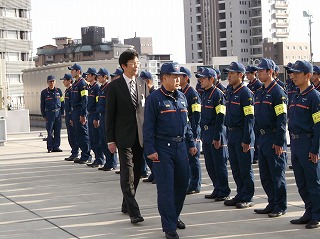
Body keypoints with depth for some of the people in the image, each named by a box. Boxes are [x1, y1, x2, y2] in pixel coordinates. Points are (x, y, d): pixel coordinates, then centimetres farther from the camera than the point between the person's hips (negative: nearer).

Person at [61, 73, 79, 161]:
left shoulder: (72, 90, -15)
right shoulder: (67, 90, 16)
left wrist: (72, 118, -22)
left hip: (71, 115, -10)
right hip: (67, 115, 10)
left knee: (72, 135, -6)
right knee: (70, 136, 13)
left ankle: (75, 154, -1)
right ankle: (74, 153, 19)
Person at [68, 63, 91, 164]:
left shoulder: (82, 83, -11)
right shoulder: (74, 84, 17)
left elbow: (85, 100, -18)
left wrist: (83, 115, -22)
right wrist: (72, 117, 22)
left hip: (80, 112, -9)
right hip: (75, 112, 9)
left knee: (83, 134, -5)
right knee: (78, 135, 11)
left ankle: (86, 156, 0)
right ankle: (84, 155, 16)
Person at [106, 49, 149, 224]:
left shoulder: (142, 84, 9)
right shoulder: (114, 86, -4)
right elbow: (109, 114, -4)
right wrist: (110, 140, -7)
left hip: (141, 136, 5)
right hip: (124, 136, -5)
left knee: (136, 172, 12)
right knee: (127, 174, -9)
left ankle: (127, 205, 27)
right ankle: (133, 211, -10)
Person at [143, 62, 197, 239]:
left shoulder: (182, 97, 12)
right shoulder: (154, 98, -8)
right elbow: (148, 126, -10)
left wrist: (191, 143, 16)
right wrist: (150, 150, -15)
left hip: (180, 146, 7)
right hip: (163, 148, -7)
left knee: (182, 183, 13)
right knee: (166, 188, -4)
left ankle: (174, 216, 32)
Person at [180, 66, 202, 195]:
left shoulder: (193, 93, -11)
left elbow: (197, 115, -15)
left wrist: (194, 134, -18)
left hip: (191, 131, -8)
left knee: (193, 159, -2)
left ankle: (195, 186, 4)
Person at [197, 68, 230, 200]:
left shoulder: (218, 94, -13)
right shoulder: (204, 95, 14)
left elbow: (220, 117, -17)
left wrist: (217, 137, -20)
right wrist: (202, 134, 17)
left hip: (216, 133, -9)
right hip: (206, 133, 9)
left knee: (219, 164, -2)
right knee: (209, 165, 12)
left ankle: (224, 192, 7)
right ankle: (217, 190, 22)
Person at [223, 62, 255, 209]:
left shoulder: (245, 93, -13)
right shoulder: (229, 91, 12)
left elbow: (249, 118, -17)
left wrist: (246, 140, -19)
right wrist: (229, 134, 17)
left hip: (242, 135, -8)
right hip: (232, 134, 8)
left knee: (245, 168, -1)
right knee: (235, 168, 13)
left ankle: (248, 198, 7)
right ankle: (240, 195, 24)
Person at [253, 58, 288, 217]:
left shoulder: (278, 92, -11)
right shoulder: (259, 93, 14)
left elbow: (282, 119, -15)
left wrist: (279, 142, -18)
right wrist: (258, 139, 16)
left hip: (274, 140, -8)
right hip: (262, 138, 8)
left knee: (277, 174, -1)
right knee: (265, 175, 12)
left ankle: (280, 206, 7)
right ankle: (272, 204, 21)